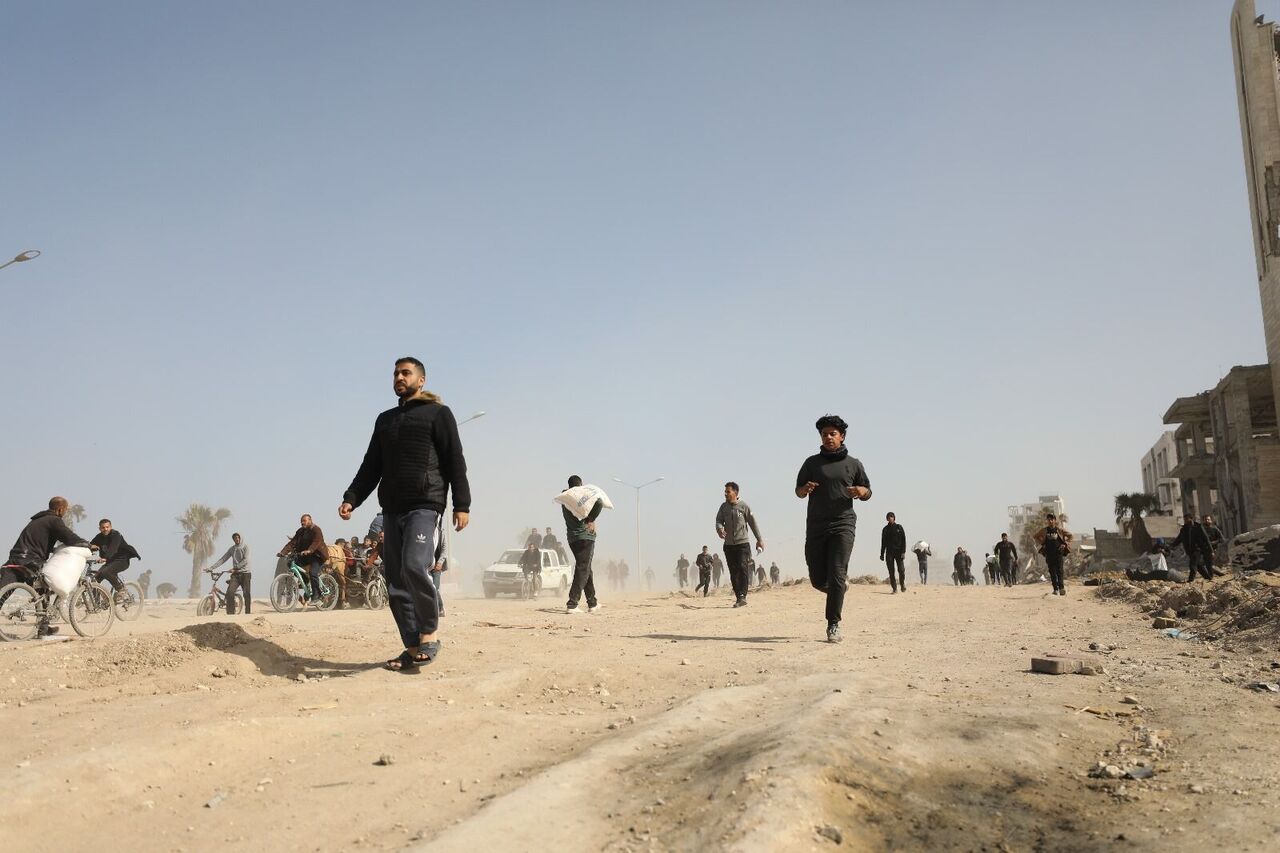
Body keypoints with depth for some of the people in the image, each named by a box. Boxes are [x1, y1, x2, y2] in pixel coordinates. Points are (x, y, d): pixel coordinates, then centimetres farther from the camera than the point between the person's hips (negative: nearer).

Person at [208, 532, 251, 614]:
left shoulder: (245, 547, -2)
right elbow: (223, 559, 8)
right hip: (236, 574, 4)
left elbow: (245, 560, -13)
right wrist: (211, 567, -1)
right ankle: (230, 612, -8)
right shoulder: (232, 549, 12)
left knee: (247, 593, -6)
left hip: (245, 573, -4)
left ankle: (248, 612, 2)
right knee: (229, 592, -13)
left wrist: (234, 568, -21)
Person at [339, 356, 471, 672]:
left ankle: (430, 631, -6)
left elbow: (455, 461, -1)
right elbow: (371, 466, 22)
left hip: (424, 505, -6)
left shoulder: (437, 414, 6)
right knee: (395, 581, 2)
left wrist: (462, 505, -11)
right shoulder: (385, 419, 23)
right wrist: (351, 499, 9)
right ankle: (413, 647, 7)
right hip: (391, 508, 6)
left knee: (414, 565, -23)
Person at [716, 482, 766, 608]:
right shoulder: (723, 507, 7)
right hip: (729, 544, 4)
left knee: (742, 568, -16)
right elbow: (719, 521, 3)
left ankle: (742, 596, -17)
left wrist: (759, 539, 3)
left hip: (743, 543, -4)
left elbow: (753, 522, 2)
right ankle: (739, 597, 11)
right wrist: (719, 529, -21)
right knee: (733, 572, 5)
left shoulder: (743, 506, -3)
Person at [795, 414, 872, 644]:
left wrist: (861, 491, -8)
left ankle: (833, 625, -8)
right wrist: (805, 489, -11)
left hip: (843, 524, -2)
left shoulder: (853, 464, 10)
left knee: (836, 576, -13)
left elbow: (867, 493, 16)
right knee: (818, 580, 2)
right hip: (816, 526, 2)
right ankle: (840, 586, 35)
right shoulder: (812, 462, 11)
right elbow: (798, 491, 13)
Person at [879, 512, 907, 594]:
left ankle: (903, 584, 15)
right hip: (889, 552, 2)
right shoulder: (885, 529, 11)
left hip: (898, 552, -2)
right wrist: (882, 554, 9)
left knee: (901, 570, -10)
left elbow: (903, 540, 0)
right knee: (891, 572, -2)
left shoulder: (899, 527, 5)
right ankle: (894, 589, 2)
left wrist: (903, 552, -10)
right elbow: (883, 542, 14)